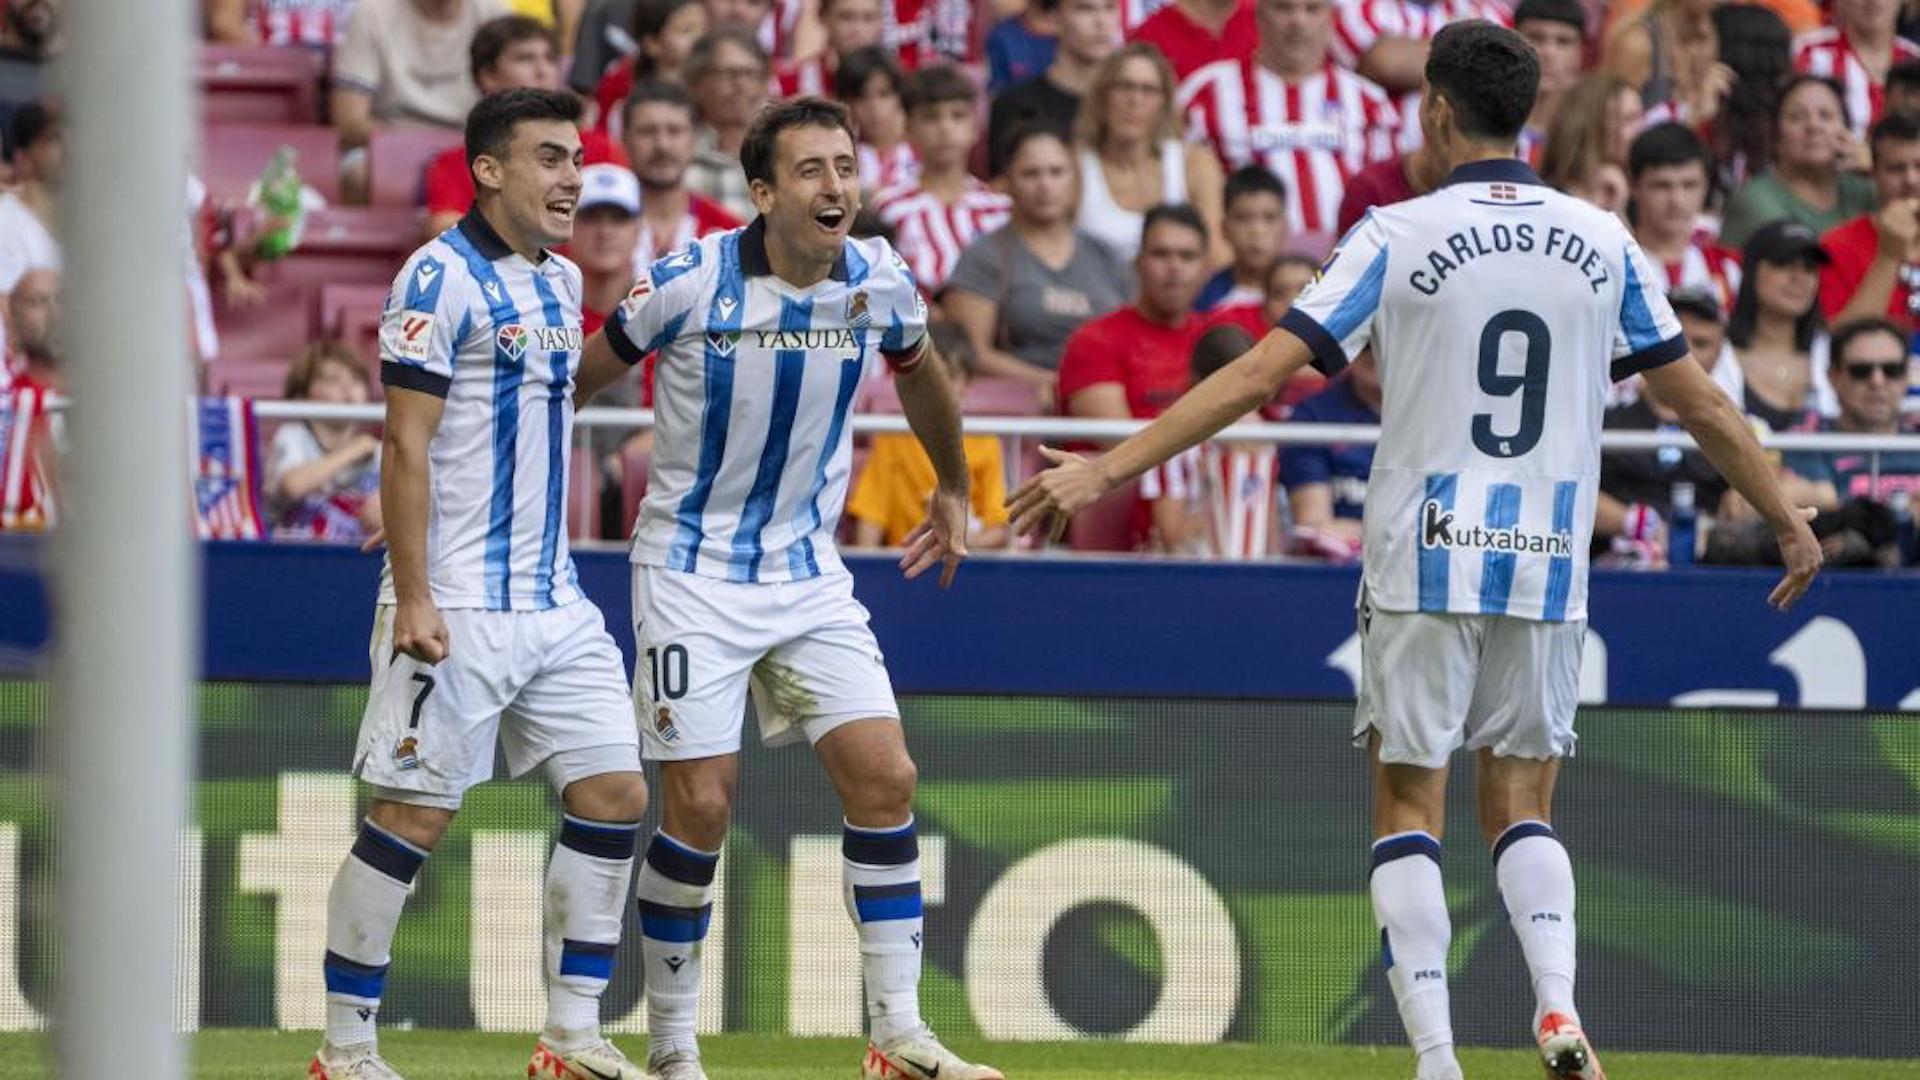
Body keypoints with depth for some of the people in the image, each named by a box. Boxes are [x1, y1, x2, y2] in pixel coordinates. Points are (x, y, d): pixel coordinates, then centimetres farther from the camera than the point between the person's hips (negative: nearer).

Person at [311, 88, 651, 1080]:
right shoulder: (440, 278, -11)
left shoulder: (562, 281, 14)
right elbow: (407, 447, -15)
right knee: (413, 814, -6)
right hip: (458, 607, -8)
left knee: (614, 792, 3)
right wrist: (412, 600, -19)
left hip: (553, 603, 8)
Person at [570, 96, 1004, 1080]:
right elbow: (581, 377, -1)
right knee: (702, 806, -8)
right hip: (693, 572, -4)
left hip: (809, 573, 4)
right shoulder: (689, 283, -16)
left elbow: (918, 374, 19)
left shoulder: (880, 284, -4)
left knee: (884, 780, -7)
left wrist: (953, 491, 31)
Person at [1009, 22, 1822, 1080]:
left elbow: (1258, 373, -11)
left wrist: (1108, 468, -8)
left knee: (1409, 806, 5)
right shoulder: (1601, 241, 4)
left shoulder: (1398, 236, -6)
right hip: (1548, 568, 3)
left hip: (1426, 562, -3)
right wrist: (1789, 520, 25)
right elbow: (1702, 406, 10)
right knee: (1520, 805, 13)